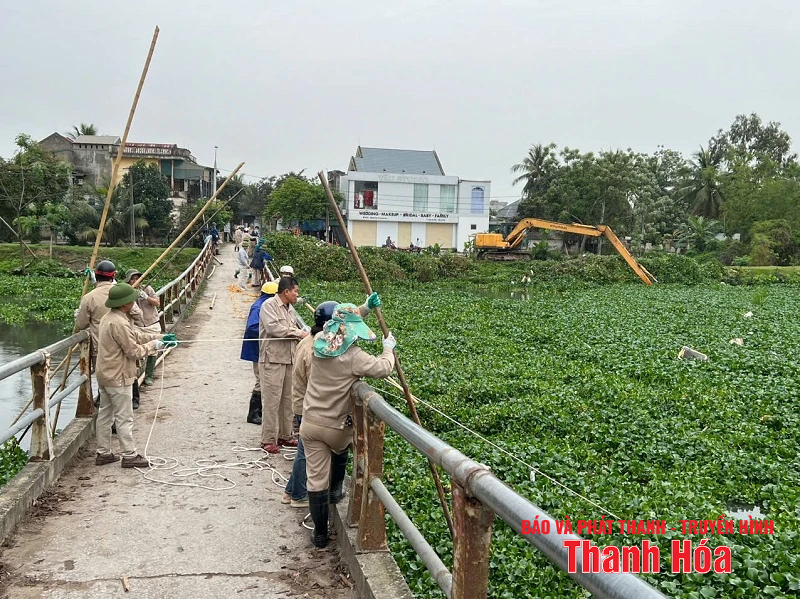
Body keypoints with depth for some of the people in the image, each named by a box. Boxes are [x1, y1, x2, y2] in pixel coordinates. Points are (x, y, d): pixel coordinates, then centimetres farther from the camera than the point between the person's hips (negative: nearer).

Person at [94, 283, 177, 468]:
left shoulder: (109, 318, 10)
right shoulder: (119, 323, -25)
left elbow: (135, 335, 14)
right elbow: (134, 351, -20)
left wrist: (160, 337, 9)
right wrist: (154, 345, -5)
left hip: (105, 375, 10)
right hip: (117, 377, -10)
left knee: (105, 414, 15)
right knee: (124, 417, -1)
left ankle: (103, 453, 24)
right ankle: (129, 455, 6)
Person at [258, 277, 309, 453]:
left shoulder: (290, 308, 18)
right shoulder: (269, 305, -9)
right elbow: (273, 328, -21)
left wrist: (304, 333, 5)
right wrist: (298, 332, -15)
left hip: (288, 359, 8)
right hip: (272, 359, -8)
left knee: (287, 399, 12)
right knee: (271, 400, -6)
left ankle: (284, 436, 22)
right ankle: (268, 440, -1)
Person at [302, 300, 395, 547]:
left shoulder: (318, 343, -1)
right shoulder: (353, 356, -19)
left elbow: (340, 323, 18)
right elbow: (383, 369, -21)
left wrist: (363, 309, 23)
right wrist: (388, 349, -2)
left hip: (310, 423, 4)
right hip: (336, 427, -4)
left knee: (316, 479, 8)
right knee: (340, 453, 34)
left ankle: (320, 534, 17)